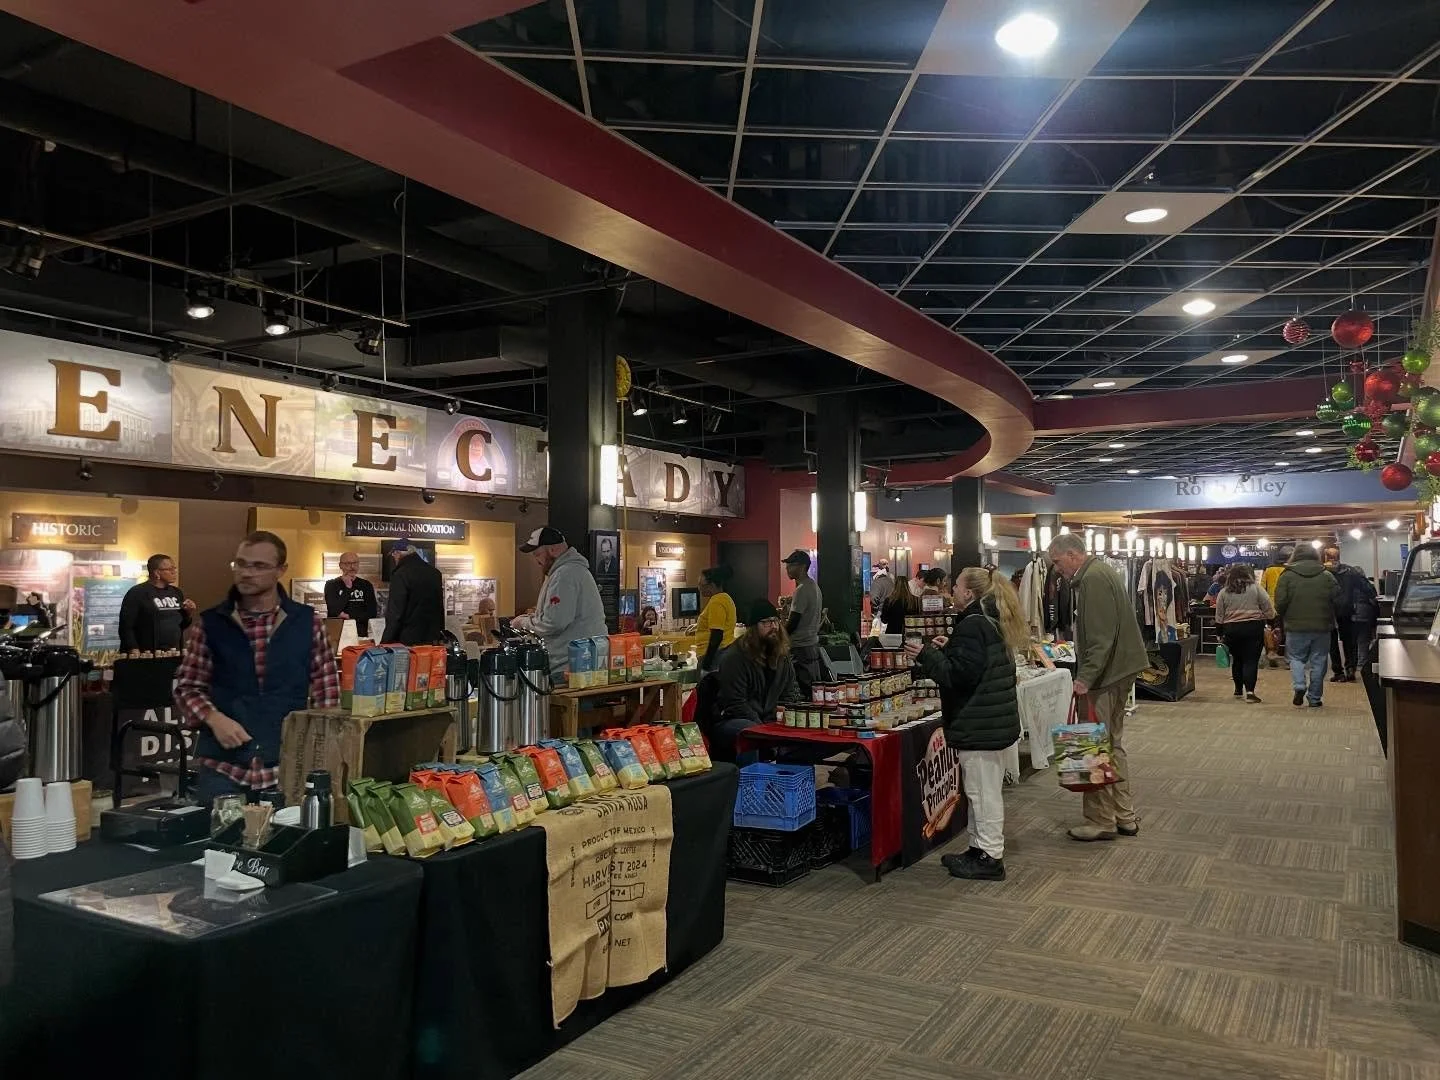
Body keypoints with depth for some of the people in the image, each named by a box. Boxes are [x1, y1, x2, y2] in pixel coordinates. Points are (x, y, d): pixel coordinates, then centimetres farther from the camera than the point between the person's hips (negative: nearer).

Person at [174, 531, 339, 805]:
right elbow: (188, 686, 7)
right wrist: (213, 718, -13)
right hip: (222, 766, 0)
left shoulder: (308, 622, 1)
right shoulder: (209, 623, 2)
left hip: (289, 767, 0)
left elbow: (325, 690, 4)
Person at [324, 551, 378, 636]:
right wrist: (347, 587, -6)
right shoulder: (331, 585, 7)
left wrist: (349, 616, -5)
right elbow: (334, 611, -7)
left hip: (360, 632, 1)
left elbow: (372, 613, 4)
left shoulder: (366, 585, 11)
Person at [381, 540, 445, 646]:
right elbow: (440, 609, 17)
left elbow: (395, 613, -15)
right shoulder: (434, 573, 10)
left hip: (409, 642, -7)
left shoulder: (400, 574, -12)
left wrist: (385, 642, -10)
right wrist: (439, 635, 25)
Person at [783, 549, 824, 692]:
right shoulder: (814, 586, 14)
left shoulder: (802, 590, -17)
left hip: (801, 648, -10)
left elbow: (793, 623, -18)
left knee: (801, 691, -7)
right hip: (813, 643, 10)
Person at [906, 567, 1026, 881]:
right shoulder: (993, 622, 14)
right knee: (985, 789, 17)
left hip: (978, 725, -11)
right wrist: (948, 649, 17)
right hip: (994, 720, 11)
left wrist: (926, 655, -16)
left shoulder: (972, 626, -19)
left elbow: (959, 674, -23)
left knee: (982, 791, -3)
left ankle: (990, 857, 5)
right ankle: (981, 848, 26)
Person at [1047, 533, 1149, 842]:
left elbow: (1101, 636, -24)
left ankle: (1101, 821, 5)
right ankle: (1124, 816, 23)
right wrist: (1087, 673, 21)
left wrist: (1086, 677, -24)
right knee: (1112, 744, 16)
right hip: (1119, 670, 11)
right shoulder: (1101, 572, 16)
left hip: (1105, 675, -11)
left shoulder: (1093, 579, -17)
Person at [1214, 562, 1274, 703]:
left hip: (1231, 629, 2)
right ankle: (1250, 691, -12)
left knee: (1237, 660, 15)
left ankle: (1238, 689, 24)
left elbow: (1219, 618, 5)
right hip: (1254, 628, -2)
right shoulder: (1256, 588, -2)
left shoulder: (1223, 592, 4)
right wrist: (1267, 619, 14)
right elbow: (1269, 611, -3)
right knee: (1251, 660, -2)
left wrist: (1222, 631, 14)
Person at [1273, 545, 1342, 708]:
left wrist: (1285, 617, 11)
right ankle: (1315, 698, 13)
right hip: (1322, 627, 2)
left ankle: (1299, 686, -10)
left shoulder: (1287, 576, -5)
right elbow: (1337, 601, 1)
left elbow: (1280, 603, -9)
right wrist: (1328, 618, 19)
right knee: (1318, 661, 10)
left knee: (1296, 658, 13)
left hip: (1296, 627, -1)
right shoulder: (1327, 576, 2)